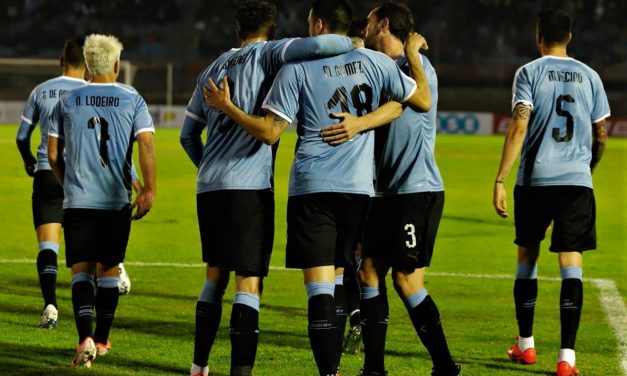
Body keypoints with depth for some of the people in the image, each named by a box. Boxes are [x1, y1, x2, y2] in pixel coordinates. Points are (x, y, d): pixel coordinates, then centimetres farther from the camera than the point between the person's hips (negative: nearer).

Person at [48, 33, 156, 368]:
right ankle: (102, 340, 20)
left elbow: (53, 154, 8)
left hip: (78, 201, 0)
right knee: (108, 270, 13)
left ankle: (85, 338, -20)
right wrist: (149, 190, -9)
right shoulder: (132, 100, 1)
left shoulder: (68, 101, 5)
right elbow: (146, 145, -10)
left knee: (81, 269, -1)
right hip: (117, 201, 0)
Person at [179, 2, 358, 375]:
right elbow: (315, 46, -18)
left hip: (208, 186, 6)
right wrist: (350, 43, 0)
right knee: (249, 280, -6)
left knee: (216, 273, 18)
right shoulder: (268, 54, 1)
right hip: (249, 186, -6)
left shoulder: (213, 68, 19)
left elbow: (188, 134, 25)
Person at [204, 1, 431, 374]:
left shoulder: (296, 68, -3)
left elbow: (270, 132, -6)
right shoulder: (375, 62, 4)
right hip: (358, 188, 3)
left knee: (319, 285, -7)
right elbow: (422, 100, 12)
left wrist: (227, 107, 6)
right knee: (333, 281, 16)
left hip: (312, 187, -3)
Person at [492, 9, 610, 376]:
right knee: (571, 263, -3)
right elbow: (601, 135, 13)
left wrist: (500, 180, -11)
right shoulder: (589, 76, 8)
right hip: (577, 180, 1)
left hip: (535, 180, -1)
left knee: (527, 255, 17)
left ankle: (525, 344, 26)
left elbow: (519, 127, -11)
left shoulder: (529, 73, -1)